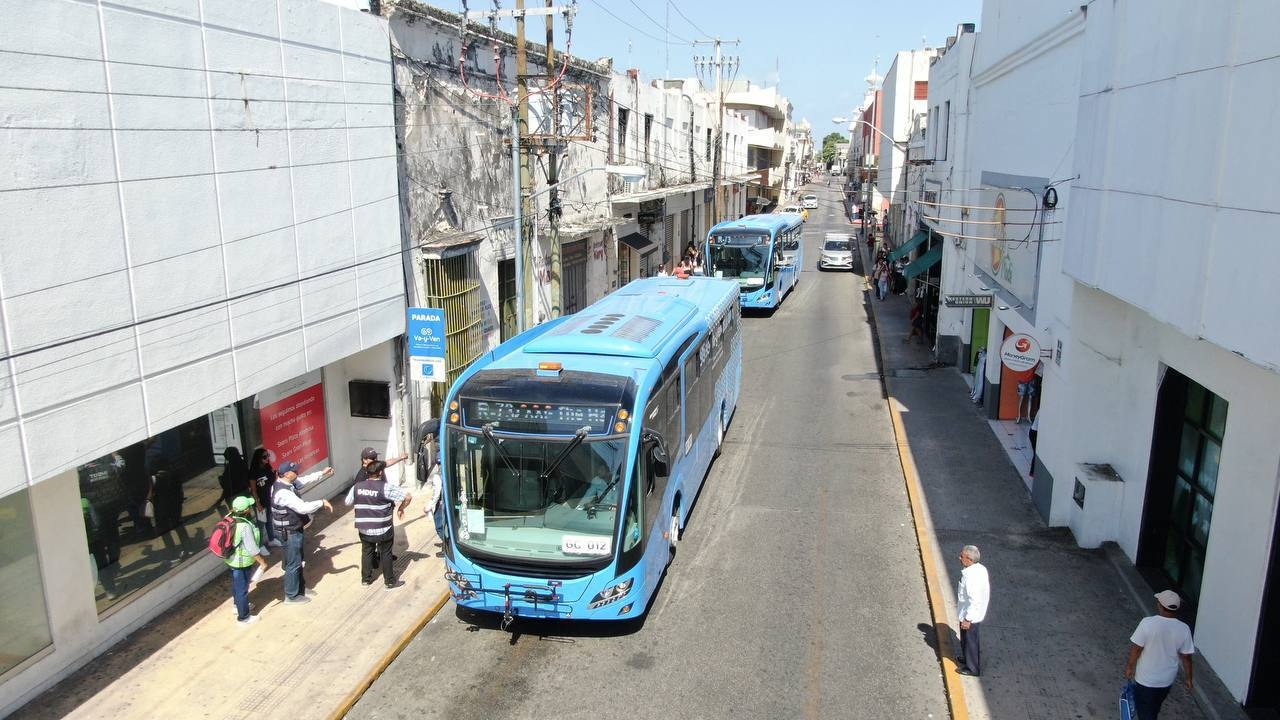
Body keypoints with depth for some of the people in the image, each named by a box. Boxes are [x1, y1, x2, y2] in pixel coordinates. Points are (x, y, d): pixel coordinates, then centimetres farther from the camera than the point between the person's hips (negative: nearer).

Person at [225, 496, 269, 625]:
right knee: (242, 588, 8)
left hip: (232, 559, 8)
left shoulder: (230, 519, -9)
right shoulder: (245, 526, -32)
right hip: (242, 562, -8)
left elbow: (233, 540, 6)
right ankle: (243, 617, 23)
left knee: (236, 584, 28)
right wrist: (262, 562, -12)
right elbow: (252, 549, -25)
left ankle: (238, 606, 49)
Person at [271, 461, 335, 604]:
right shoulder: (284, 493, -31)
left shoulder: (287, 483, -2)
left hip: (292, 530, 10)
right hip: (290, 533, -10)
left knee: (298, 560, 24)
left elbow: (304, 480, 13)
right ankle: (292, 596, 21)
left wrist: (322, 473, 12)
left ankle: (300, 587, 41)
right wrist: (322, 502, -26)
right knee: (293, 564, 6)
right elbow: (303, 507, -36)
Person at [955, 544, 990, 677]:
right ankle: (968, 658, 48)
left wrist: (967, 619, -22)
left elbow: (974, 601, -31)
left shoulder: (971, 576, -34)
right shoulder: (980, 568, -5)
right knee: (973, 638, 28)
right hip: (978, 613, 9)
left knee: (969, 640, 11)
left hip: (971, 615, -9)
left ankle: (973, 668, 28)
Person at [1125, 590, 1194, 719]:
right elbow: (1186, 657, -4)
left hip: (1146, 678, -4)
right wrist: (1187, 677, 12)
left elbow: (1136, 648, -17)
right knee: (1154, 708, 27)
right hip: (1167, 679, 4)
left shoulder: (1148, 623, -24)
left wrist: (1130, 666, -1)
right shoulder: (1184, 629, -13)